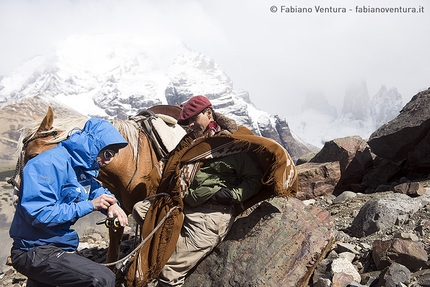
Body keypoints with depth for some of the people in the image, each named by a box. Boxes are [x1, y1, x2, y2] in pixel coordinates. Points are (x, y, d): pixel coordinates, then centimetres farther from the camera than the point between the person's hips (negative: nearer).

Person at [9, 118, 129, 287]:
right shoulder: (49, 164, -23)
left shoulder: (84, 168, 4)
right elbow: (39, 214, -29)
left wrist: (112, 204, -5)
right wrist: (90, 205, -24)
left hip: (61, 246, 9)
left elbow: (96, 190, 21)